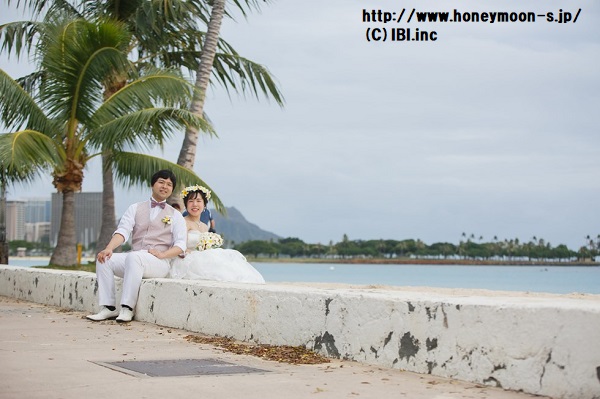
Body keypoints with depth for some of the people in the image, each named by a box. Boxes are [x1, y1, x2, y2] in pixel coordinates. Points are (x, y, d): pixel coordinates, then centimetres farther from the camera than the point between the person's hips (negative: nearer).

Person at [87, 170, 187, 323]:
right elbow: (123, 231, 2)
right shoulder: (136, 208, 17)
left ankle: (127, 308, -34)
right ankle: (108, 308, -20)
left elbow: (180, 245, 0)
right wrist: (109, 248, -17)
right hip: (133, 259, 4)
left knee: (133, 257, -34)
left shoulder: (175, 216, 11)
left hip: (159, 263, -4)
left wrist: (162, 254, -19)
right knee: (104, 260, -20)